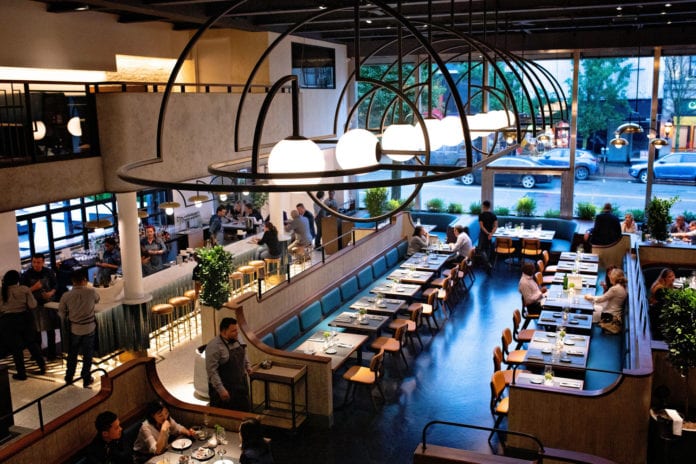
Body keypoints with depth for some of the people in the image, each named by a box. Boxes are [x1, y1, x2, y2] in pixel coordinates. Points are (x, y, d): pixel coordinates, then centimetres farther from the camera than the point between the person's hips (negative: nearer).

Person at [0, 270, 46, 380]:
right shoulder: (24, 289, -7)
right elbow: (32, 305, -7)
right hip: (24, 318, 2)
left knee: (15, 347, 8)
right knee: (32, 342, 18)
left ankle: (21, 373, 16)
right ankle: (42, 366, 22)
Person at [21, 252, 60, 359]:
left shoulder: (49, 272, -4)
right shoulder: (26, 275, -9)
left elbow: (55, 285, 7)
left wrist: (51, 293, -13)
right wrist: (34, 288, -23)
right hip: (34, 305, -2)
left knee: (50, 329, 10)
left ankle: (51, 352, 23)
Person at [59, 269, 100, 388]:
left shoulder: (66, 296, -12)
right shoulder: (91, 292, -15)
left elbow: (61, 312, -2)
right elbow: (97, 300, 8)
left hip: (74, 328, 1)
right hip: (89, 328, -1)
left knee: (72, 353, 19)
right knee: (88, 354, 11)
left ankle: (69, 377, 31)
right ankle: (86, 379, 18)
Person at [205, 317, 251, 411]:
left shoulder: (237, 340, 3)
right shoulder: (214, 346, -21)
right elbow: (212, 370, -22)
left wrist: (247, 366, 14)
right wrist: (220, 389, -24)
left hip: (241, 385, 7)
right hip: (225, 390, -7)